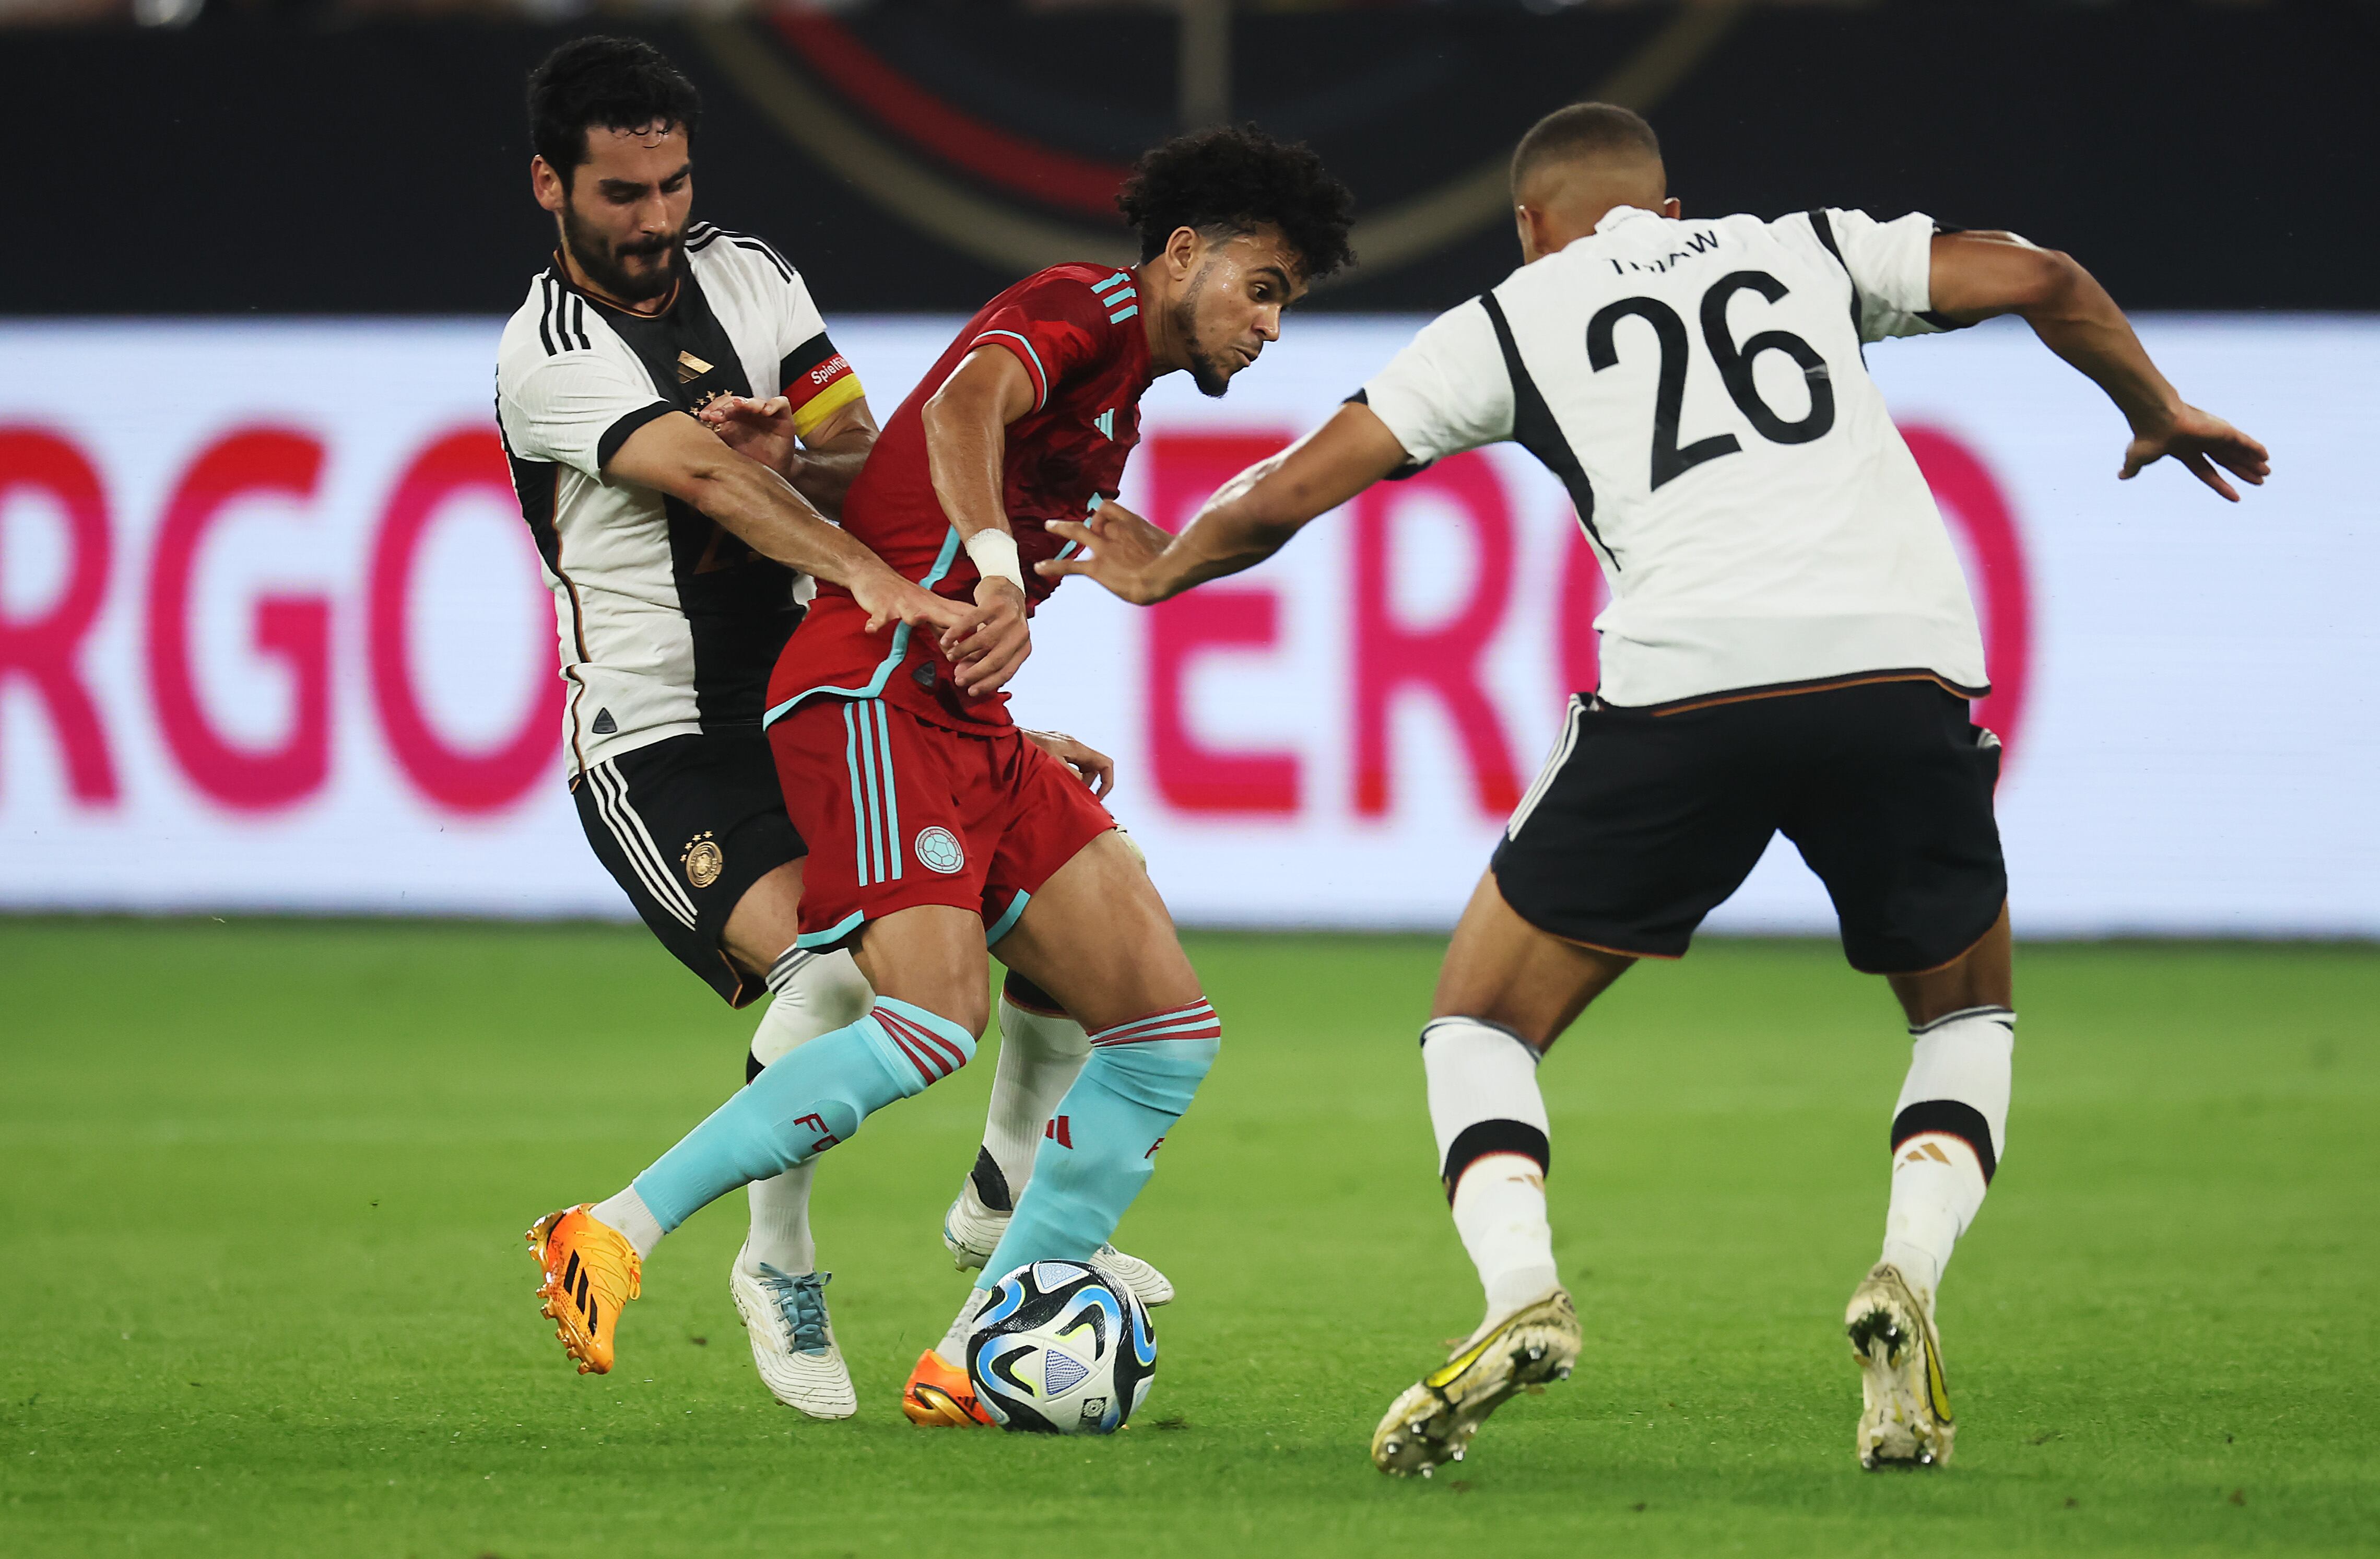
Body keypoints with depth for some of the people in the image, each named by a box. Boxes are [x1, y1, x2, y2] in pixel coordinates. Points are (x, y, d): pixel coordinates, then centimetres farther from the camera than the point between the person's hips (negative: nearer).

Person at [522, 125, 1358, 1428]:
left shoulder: (1117, 408, 25)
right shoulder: (1083, 310, -4)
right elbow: (964, 406, -26)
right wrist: (996, 573, -39)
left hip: (968, 730, 10)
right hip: (873, 697, -10)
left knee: (1170, 1029, 1)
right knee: (934, 1023, -26)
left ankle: (974, 1362, 0)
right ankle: (617, 1235, -19)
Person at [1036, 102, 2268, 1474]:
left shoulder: (1515, 317, 21)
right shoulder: (1807, 249, 26)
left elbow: (1285, 497, 22)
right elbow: (2037, 279, 17)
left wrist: (1165, 570, 42)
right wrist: (2159, 411, 35)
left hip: (1686, 681, -2)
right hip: (1903, 665, 2)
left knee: (1482, 1024, 15)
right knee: (1968, 1016, 26)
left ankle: (1523, 1292, -12)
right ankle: (1909, 1282, -1)